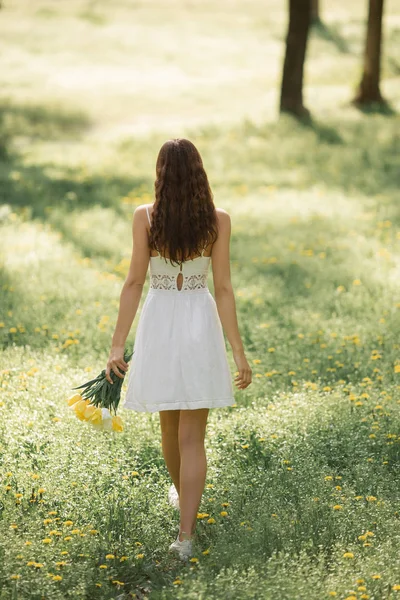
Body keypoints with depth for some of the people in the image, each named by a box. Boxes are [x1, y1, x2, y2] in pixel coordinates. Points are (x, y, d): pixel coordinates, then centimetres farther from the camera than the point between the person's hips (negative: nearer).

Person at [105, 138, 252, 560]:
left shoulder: (144, 217, -8)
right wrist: (238, 352, -2)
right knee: (192, 436, 1)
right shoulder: (218, 220, -7)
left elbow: (134, 282, -9)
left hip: (159, 323, 1)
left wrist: (117, 345, -5)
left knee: (169, 422, 23)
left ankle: (180, 491, 47)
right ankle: (186, 533, -8)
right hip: (201, 324, -1)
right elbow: (223, 289, -7)